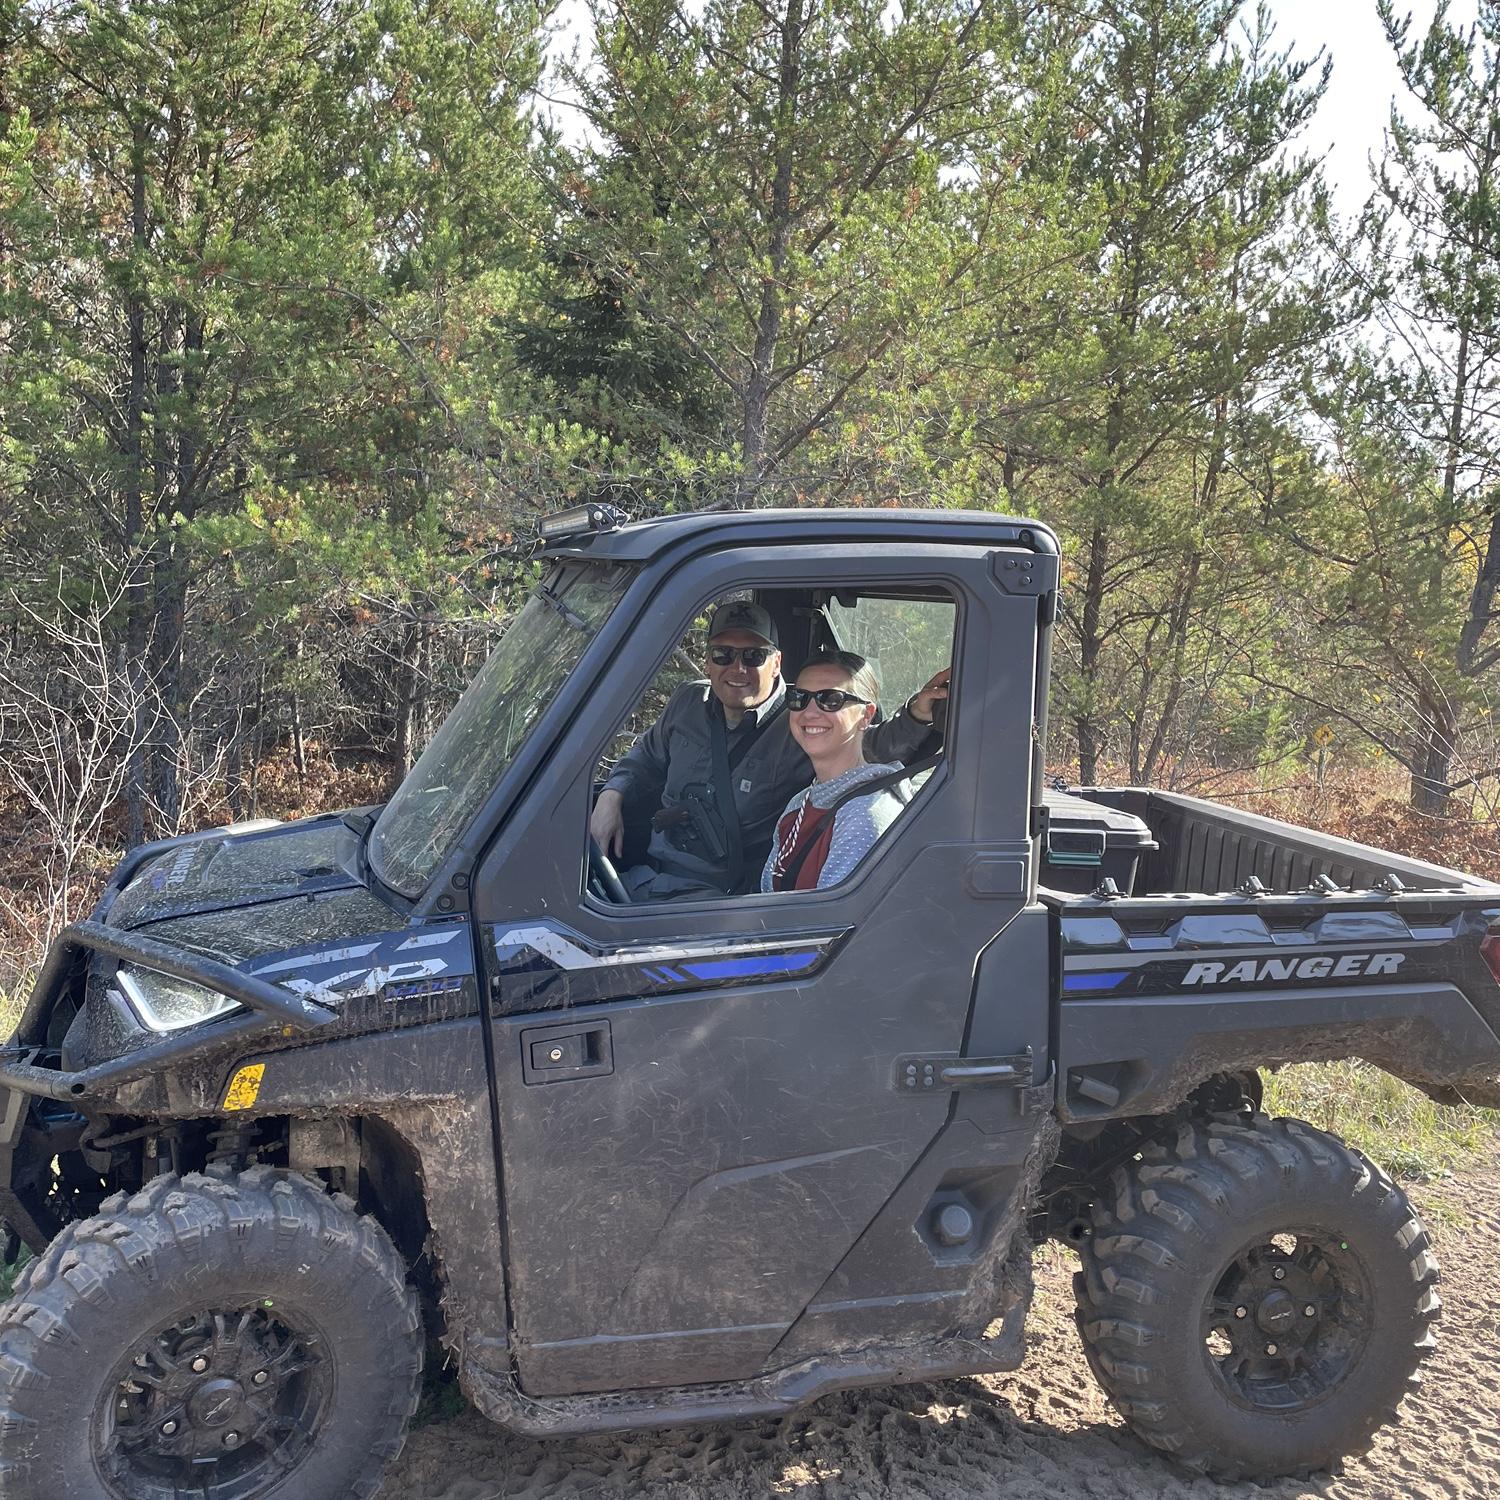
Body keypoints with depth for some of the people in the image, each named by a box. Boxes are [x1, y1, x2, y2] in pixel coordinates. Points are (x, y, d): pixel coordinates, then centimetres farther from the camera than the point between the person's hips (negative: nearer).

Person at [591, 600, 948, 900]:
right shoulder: (688, 702, 8)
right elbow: (648, 755, 26)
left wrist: (917, 715, -46)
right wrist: (611, 797, 9)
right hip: (647, 872, 6)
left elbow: (874, 746, -26)